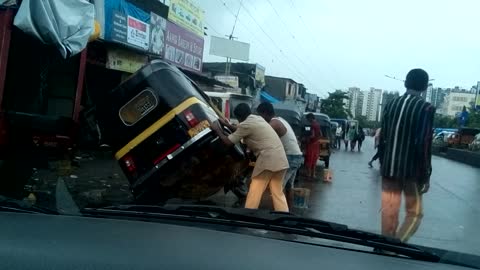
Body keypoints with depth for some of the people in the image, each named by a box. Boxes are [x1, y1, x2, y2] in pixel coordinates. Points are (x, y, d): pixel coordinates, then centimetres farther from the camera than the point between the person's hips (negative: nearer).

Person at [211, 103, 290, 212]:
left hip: (268, 159, -8)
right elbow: (240, 131, 37)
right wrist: (227, 124, 38)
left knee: (255, 192, 1)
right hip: (281, 160, 8)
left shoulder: (246, 124, -6)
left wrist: (217, 129, 16)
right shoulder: (258, 119, 20)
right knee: (278, 192, 11)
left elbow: (228, 142, 2)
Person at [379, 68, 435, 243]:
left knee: (389, 212, 11)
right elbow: (424, 145, -15)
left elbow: (382, 137, 8)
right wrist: (426, 176, -9)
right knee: (414, 213, 10)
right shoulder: (426, 109, -10)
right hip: (411, 170, -4)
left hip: (388, 168, 4)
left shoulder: (391, 104, 5)